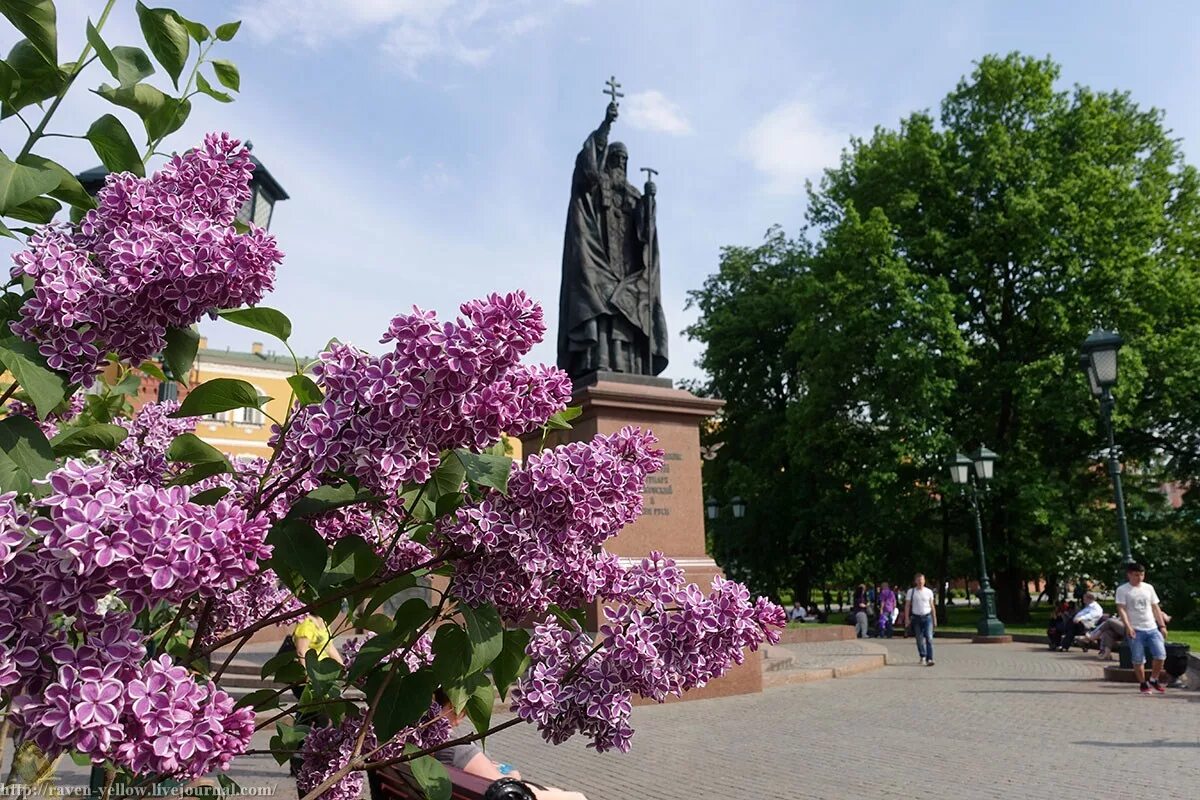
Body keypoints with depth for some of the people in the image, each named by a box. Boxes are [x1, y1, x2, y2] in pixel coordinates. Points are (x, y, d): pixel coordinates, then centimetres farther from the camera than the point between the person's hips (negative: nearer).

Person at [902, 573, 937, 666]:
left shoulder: (929, 591, 4)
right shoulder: (911, 592, 1)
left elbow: (932, 606, 11)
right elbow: (907, 605, 2)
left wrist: (934, 619, 10)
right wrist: (907, 618, -5)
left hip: (927, 617, 0)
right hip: (916, 617, 0)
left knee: (929, 638, -11)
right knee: (919, 639, 8)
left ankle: (929, 659, -12)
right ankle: (923, 656, 27)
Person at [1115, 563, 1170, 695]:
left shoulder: (1148, 588, 11)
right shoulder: (1122, 589, -3)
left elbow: (1155, 608, 15)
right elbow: (1121, 609, -9)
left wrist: (1162, 625, 10)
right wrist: (1128, 626, -18)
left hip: (1152, 628, 4)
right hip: (1136, 630, -4)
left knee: (1160, 655, -4)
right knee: (1138, 659, 0)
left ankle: (1154, 680, 17)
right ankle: (1143, 684, 15)